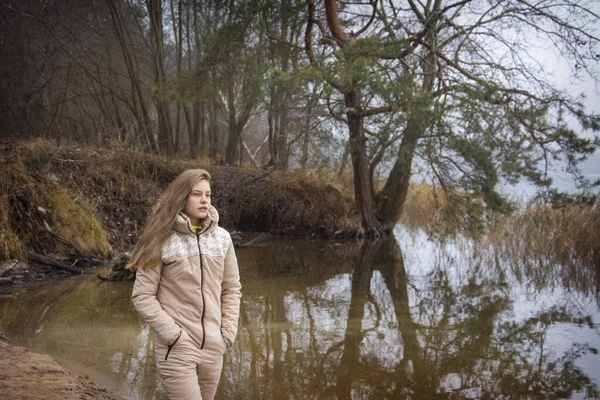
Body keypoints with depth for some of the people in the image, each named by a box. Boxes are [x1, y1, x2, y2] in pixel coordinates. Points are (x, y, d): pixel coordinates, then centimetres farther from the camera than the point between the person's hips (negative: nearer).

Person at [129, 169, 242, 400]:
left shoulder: (221, 238, 5)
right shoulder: (163, 240, -7)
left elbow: (231, 289, 13)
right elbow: (142, 296, -7)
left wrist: (228, 331, 2)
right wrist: (173, 334, -13)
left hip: (213, 347, 5)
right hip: (177, 349, -4)